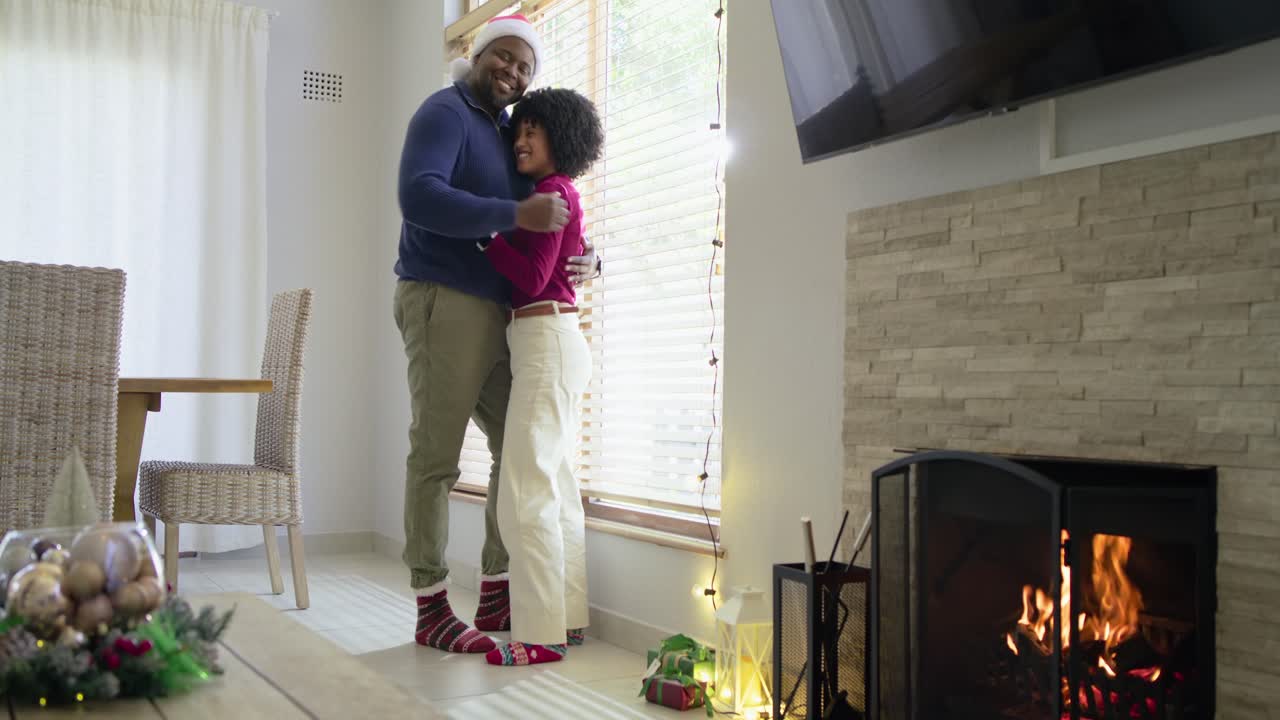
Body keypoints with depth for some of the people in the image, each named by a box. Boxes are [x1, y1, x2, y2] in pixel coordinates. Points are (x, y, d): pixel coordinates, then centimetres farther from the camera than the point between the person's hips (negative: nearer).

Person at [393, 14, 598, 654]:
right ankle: (430, 610, 3)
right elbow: (418, 195, -22)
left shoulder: (510, 137, 20)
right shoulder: (445, 113, -4)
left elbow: (551, 231, 25)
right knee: (436, 458, -4)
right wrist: (517, 215, -26)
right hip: (443, 302, -8)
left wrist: (584, 259, 3)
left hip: (498, 314, 9)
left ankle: (496, 594, 20)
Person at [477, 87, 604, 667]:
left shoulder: (551, 192, -9)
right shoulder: (558, 194, 20)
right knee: (557, 487, 12)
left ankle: (540, 634, -11)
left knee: (525, 491, -12)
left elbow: (531, 276, -17)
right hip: (553, 342, 11)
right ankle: (568, 616, 19)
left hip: (546, 340, -11)